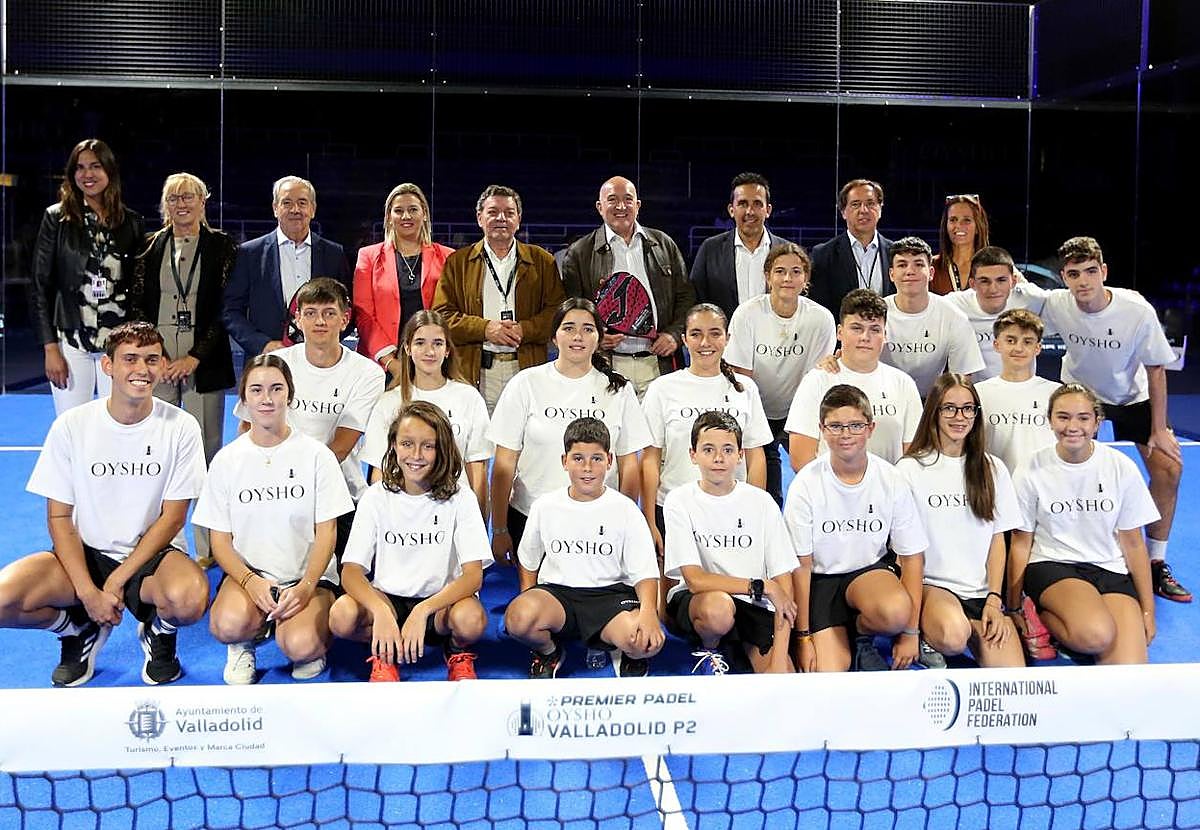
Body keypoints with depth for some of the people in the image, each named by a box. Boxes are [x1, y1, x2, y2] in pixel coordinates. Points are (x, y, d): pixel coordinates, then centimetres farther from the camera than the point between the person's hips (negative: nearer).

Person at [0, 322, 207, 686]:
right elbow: (59, 517, -3)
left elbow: (172, 517, -5)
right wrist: (88, 592, -15)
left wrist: (118, 580, -14)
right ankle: (79, 630, 8)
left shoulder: (181, 427, -7)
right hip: (86, 554, 2)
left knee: (190, 599, -36)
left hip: (152, 554, -1)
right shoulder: (71, 426, -5)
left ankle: (158, 632, 4)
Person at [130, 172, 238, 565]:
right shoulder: (150, 247, 11)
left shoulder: (221, 247, 4)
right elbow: (137, 305, 10)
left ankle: (208, 548, 7)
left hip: (204, 363, -2)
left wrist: (195, 357, -9)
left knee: (206, 451, -1)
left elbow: (226, 309, -1)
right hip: (157, 362, 2)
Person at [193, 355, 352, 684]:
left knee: (299, 646, -29)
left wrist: (306, 587, -18)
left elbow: (326, 532, -2)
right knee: (227, 626, -32)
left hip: (308, 575, -1)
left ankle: (316, 636, 7)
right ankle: (244, 644, 4)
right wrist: (250, 581, -17)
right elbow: (220, 540, 2)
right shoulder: (227, 459, 3)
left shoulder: (317, 455, -2)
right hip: (247, 572, 1)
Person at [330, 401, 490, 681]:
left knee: (471, 619, -35)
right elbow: (351, 571, -9)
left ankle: (458, 652, 3)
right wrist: (381, 612, -31)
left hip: (441, 601, -1)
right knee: (342, 615, -30)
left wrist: (422, 610, -32)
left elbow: (473, 574, -15)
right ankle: (385, 655, 3)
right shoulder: (377, 497, -2)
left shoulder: (459, 499, -6)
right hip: (386, 598, 1)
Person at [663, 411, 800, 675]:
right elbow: (695, 580, -14)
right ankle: (708, 650, -4)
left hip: (755, 606, 1)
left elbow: (783, 580, -6)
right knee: (717, 608, -36)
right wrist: (762, 586, -15)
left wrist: (779, 656, -16)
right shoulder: (679, 501, -7)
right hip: (693, 603, 0)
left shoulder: (761, 502, -2)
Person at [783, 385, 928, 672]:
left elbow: (913, 557, -4)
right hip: (822, 576, -1)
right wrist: (803, 635, -8)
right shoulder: (806, 483, -13)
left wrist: (911, 632, -8)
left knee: (895, 612, -34)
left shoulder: (891, 480, -9)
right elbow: (800, 563, -8)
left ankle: (861, 633, 2)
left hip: (872, 570, 1)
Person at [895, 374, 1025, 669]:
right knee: (953, 638, -35)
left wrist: (994, 600, -2)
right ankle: (929, 630, -4)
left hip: (982, 590, 3)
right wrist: (915, 599, -11)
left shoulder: (992, 468, 12)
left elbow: (997, 540, 10)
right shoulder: (910, 468, 0)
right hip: (932, 584, -2)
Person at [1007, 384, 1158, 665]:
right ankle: (1041, 618, -5)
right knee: (1097, 635, -34)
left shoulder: (1122, 468, -1)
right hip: (1051, 567, -3)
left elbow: (1133, 543, 6)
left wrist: (1147, 611, 8)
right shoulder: (1031, 472, -5)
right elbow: (1021, 543, 2)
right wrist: (1014, 611, 1)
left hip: (1111, 571, 3)